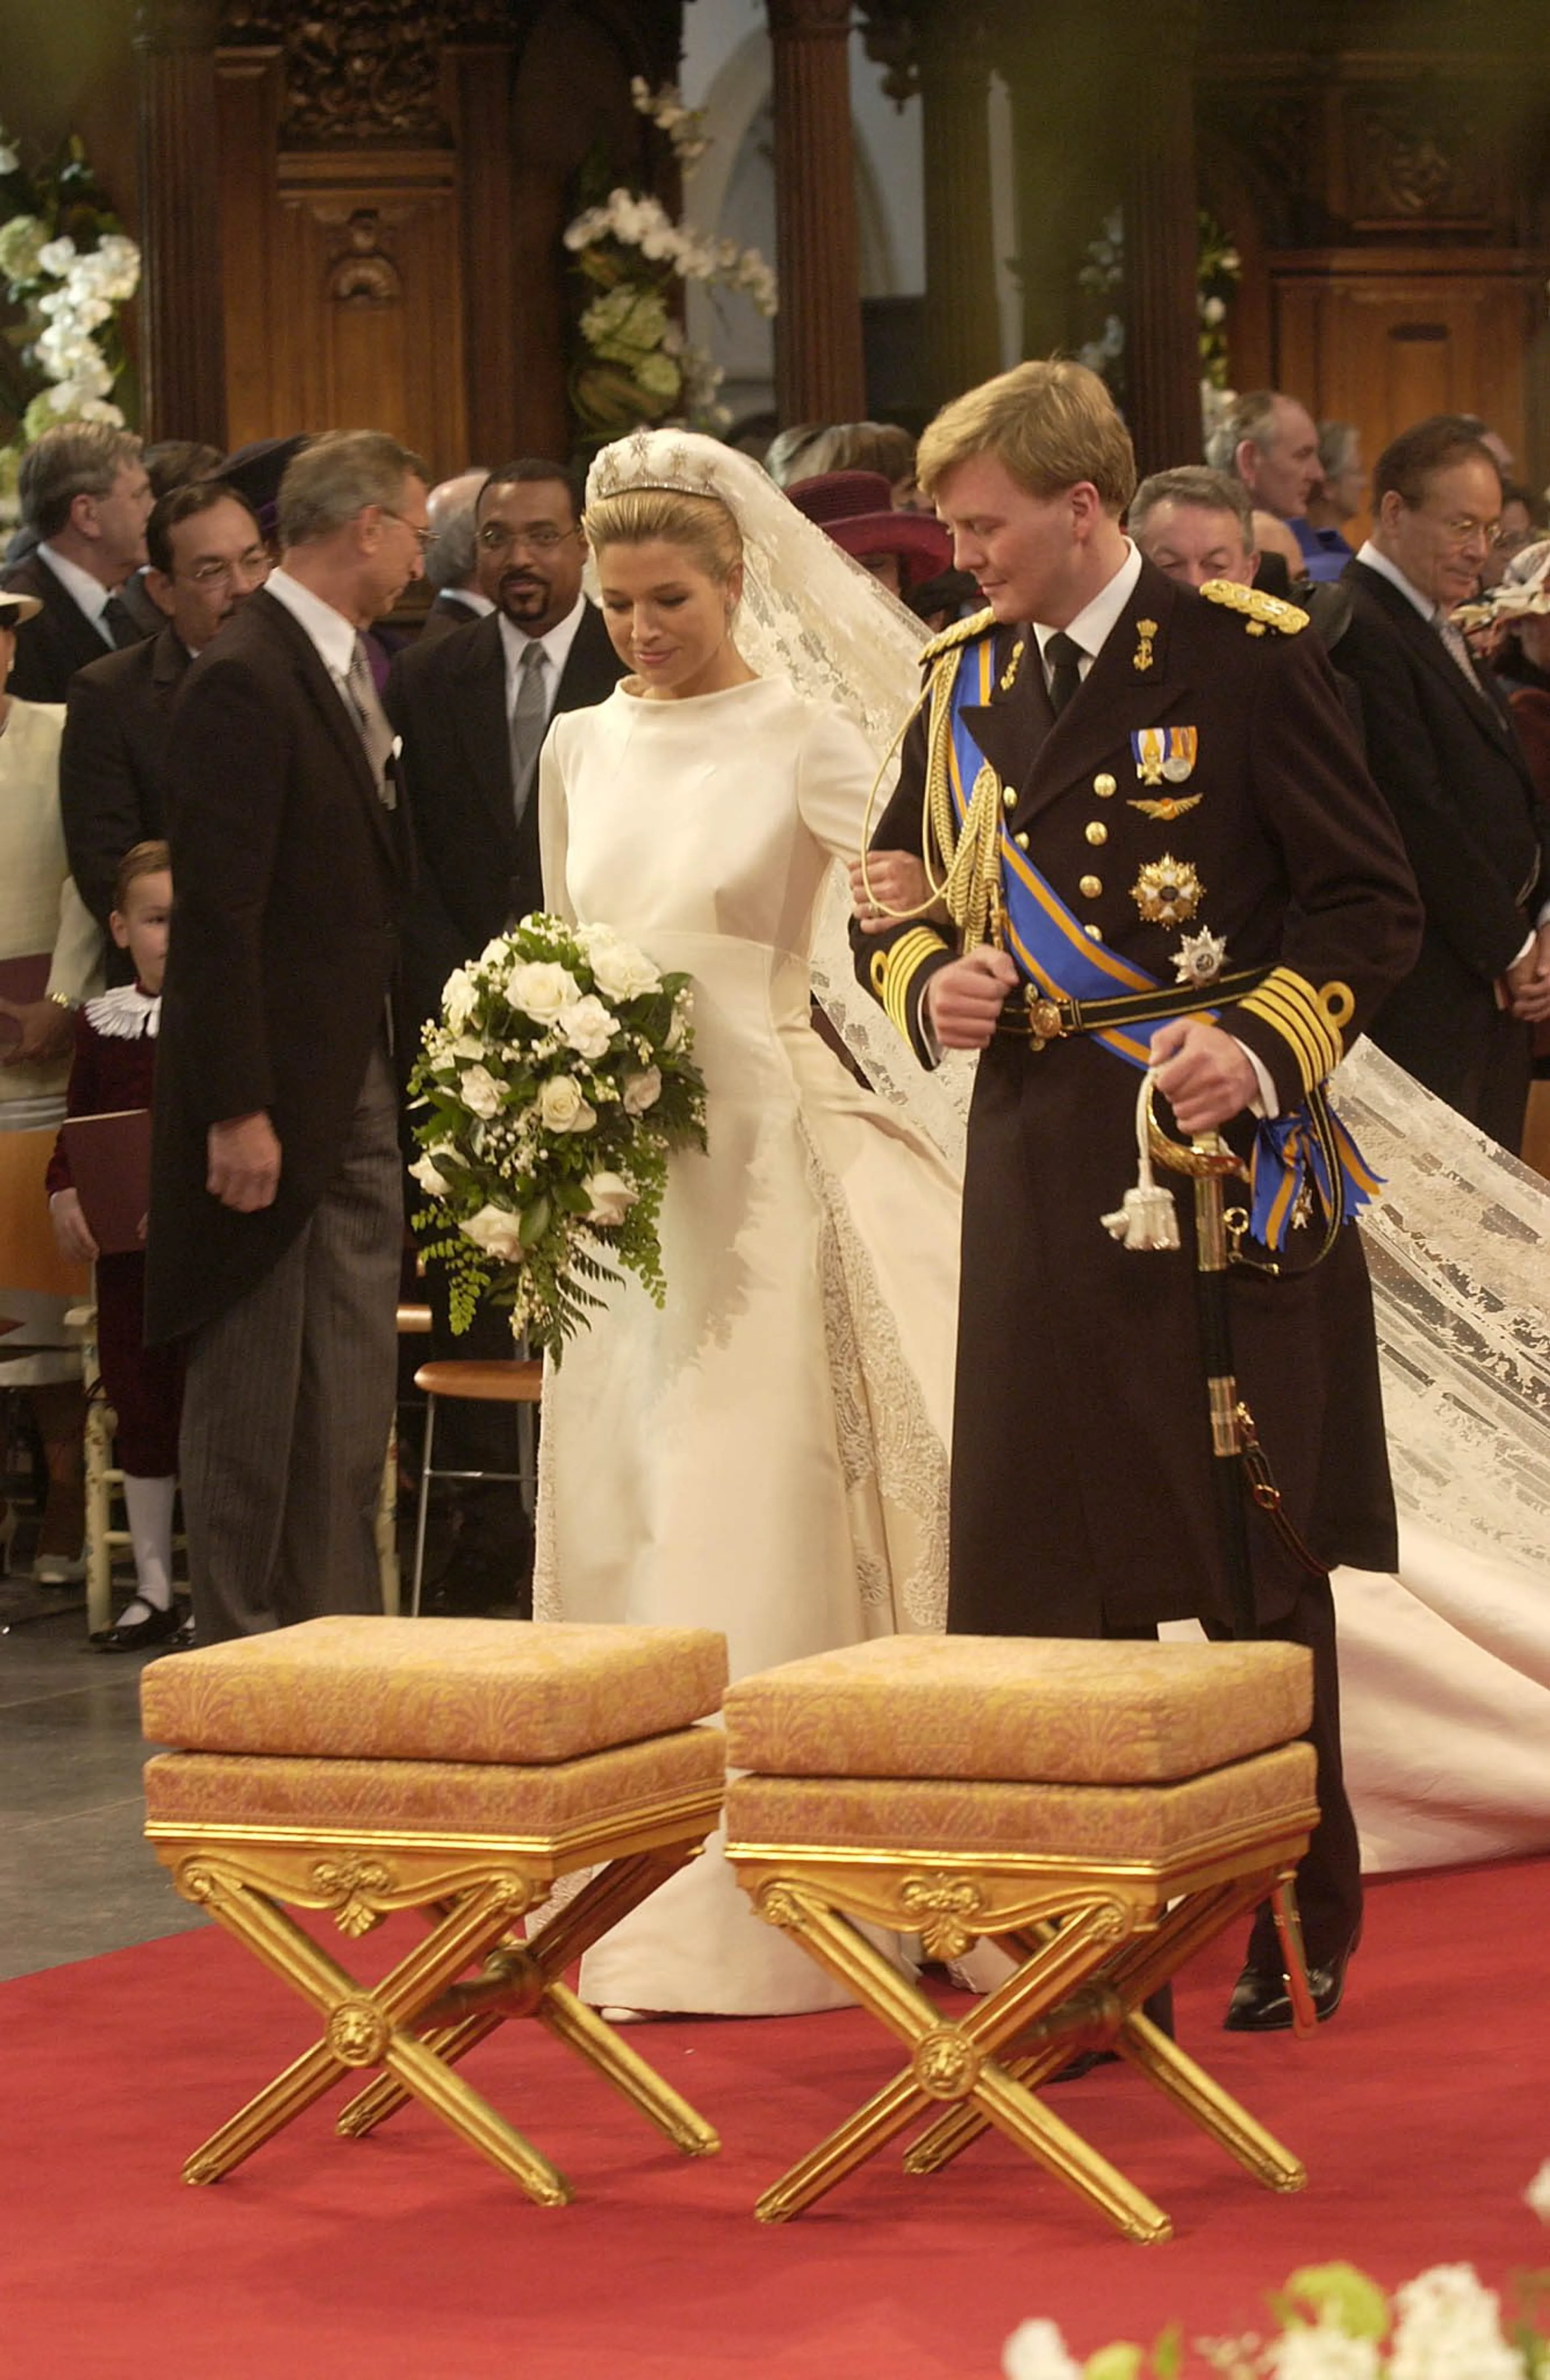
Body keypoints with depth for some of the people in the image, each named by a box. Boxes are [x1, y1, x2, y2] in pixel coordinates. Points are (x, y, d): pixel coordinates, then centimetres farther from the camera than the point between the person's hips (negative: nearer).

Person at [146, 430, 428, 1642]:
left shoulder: (351, 667, 13)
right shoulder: (245, 680, -15)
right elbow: (219, 914, -19)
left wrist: (399, 1074, 14)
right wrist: (237, 1113, -21)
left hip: (363, 1092, 9)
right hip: (279, 1090, -9)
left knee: (354, 1396, 11)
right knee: (254, 1396, -1)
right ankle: (239, 1654, 5)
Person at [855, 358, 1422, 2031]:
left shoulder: (1244, 659, -7)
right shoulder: (963, 678, 11)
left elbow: (1370, 904, -6)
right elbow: (892, 899, 21)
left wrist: (1266, 1048, -20)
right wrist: (930, 981, -2)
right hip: (1037, 1170, 5)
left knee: (1255, 1563, 3)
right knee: (1051, 1565, 5)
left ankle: (1299, 1923, 17)